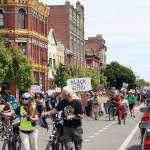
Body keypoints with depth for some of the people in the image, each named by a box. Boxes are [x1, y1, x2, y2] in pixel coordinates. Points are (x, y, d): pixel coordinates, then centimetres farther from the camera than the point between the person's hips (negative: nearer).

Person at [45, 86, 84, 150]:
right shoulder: (62, 102, 2)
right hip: (67, 127, 3)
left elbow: (81, 116, -9)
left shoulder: (77, 102, -9)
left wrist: (72, 116, -21)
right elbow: (55, 110, 0)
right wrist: (47, 113, -13)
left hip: (76, 128, -3)